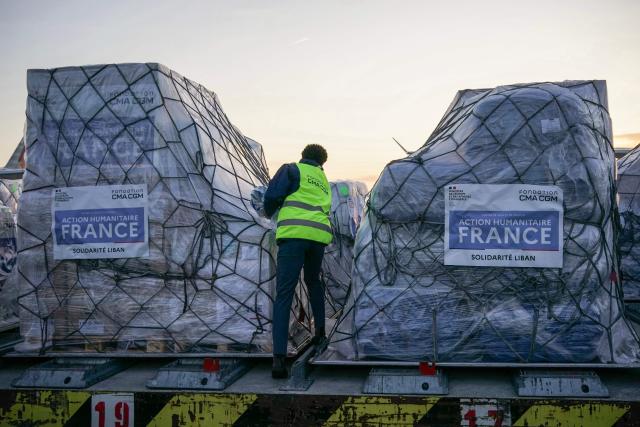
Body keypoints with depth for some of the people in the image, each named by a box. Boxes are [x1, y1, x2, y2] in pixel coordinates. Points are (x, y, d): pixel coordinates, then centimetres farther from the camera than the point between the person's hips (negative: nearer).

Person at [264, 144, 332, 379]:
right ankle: (319, 333, 35)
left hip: (294, 233, -5)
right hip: (320, 235, 5)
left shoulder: (291, 169, 12)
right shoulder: (324, 182, 28)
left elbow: (272, 195, 0)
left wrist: (269, 211, 22)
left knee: (284, 294, -7)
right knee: (313, 281, 32)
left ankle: (279, 357, -17)